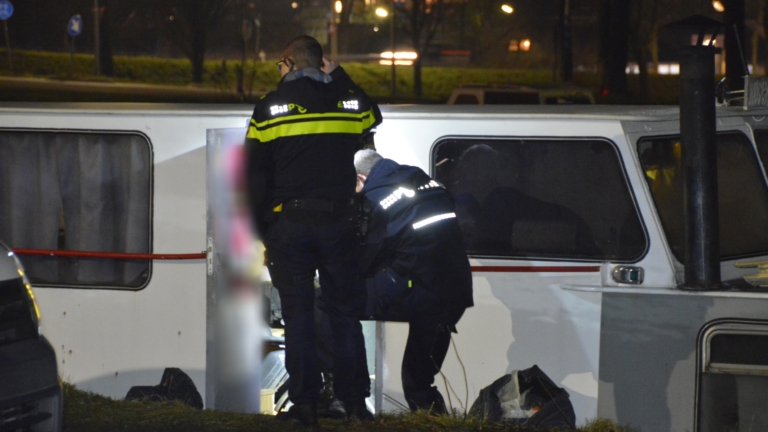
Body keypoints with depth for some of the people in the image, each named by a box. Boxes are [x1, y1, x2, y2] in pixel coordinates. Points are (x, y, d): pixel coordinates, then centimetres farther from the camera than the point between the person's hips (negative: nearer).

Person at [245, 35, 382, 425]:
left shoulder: (271, 106, -1)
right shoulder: (351, 101, 3)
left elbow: (255, 176, -1)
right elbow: (373, 120, 29)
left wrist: (262, 231, 6)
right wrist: (340, 77, 25)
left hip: (289, 225, -2)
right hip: (338, 222, 2)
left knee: (297, 313, 2)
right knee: (345, 312, 8)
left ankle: (304, 403, 1)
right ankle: (354, 400, 6)